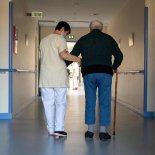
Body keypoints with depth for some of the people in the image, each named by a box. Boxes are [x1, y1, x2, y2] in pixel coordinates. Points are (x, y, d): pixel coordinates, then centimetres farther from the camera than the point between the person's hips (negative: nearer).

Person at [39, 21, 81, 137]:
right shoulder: (60, 38, -2)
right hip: (59, 76, -5)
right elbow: (63, 55, -19)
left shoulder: (43, 40, 19)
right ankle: (59, 128, -3)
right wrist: (78, 59, -7)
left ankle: (51, 129, 8)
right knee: (61, 103, 2)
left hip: (45, 77, 5)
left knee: (48, 103, 6)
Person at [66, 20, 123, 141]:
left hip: (88, 73, 1)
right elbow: (119, 56, 9)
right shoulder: (108, 38, 11)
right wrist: (114, 67, 26)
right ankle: (103, 131, 3)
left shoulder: (83, 39, 12)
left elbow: (72, 55, 10)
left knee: (90, 102, 8)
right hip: (105, 73, -1)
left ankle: (90, 130, 12)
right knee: (105, 102, 3)